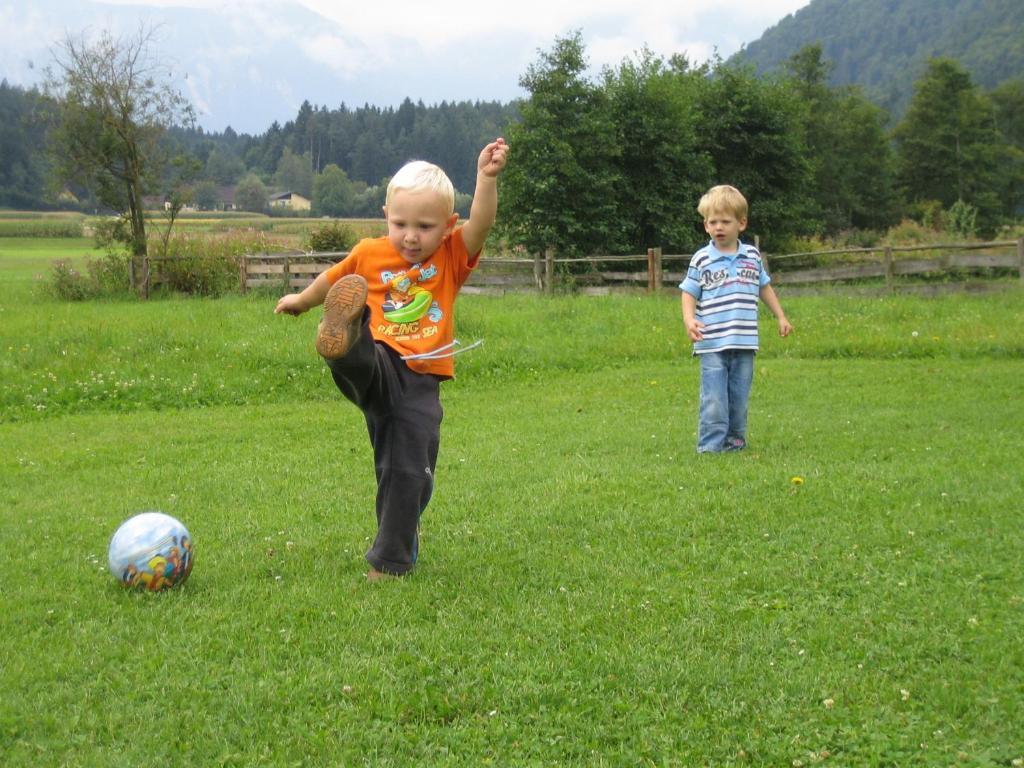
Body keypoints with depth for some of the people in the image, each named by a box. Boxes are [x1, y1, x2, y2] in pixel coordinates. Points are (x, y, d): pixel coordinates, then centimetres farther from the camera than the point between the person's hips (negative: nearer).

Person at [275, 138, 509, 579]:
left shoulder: (453, 257, 4)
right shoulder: (370, 254, 8)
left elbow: (481, 224, -17)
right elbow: (332, 279, 29)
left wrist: (486, 178, -34)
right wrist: (300, 300, 47)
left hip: (420, 383, 0)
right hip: (374, 367, 0)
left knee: (408, 473, -1)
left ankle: (392, 561, 13)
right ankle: (342, 340, -71)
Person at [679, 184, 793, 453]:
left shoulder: (752, 256, 9)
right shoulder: (701, 260, -1)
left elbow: (764, 287, 22)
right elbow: (689, 293, 1)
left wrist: (781, 317, 22)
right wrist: (689, 320, -17)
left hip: (745, 343, 3)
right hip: (712, 344, -3)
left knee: (739, 399, 10)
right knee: (714, 401, -7)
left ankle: (735, 441, 22)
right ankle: (710, 447, -3)